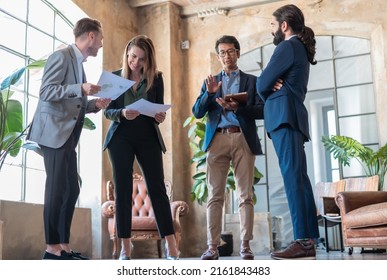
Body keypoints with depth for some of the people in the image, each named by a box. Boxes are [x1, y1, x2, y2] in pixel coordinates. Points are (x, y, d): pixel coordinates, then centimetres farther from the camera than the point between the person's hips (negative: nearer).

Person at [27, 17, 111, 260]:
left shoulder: (79, 63, 19)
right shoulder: (62, 56, -8)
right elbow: (46, 92, -17)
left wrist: (94, 104, 6)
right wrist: (81, 89, -25)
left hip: (68, 136, 9)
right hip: (54, 133, -9)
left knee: (71, 190, 7)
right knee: (57, 189, -8)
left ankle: (64, 246, 13)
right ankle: (52, 249, -2)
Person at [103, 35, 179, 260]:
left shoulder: (156, 77, 3)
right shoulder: (115, 77, 3)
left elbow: (160, 109, 4)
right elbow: (108, 111, 1)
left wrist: (161, 116, -19)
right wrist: (122, 113, -21)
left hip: (148, 136, 0)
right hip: (121, 137, 0)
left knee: (157, 187, -4)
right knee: (123, 189, -1)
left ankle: (171, 246, -3)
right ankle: (126, 248, 4)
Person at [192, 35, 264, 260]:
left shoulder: (252, 80, 15)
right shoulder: (210, 82, 20)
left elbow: (262, 111, 3)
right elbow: (197, 112, 10)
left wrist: (237, 107, -13)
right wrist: (209, 93, -7)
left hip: (243, 139, -1)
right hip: (217, 139, 1)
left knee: (246, 195, -3)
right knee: (215, 195, -4)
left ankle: (246, 246, 0)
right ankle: (213, 247, -3)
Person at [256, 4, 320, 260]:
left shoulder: (288, 46, -3)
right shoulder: (301, 48, 26)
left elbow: (263, 83, -6)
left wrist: (268, 98, 13)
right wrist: (272, 98, 6)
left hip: (285, 116, -10)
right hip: (292, 117, 10)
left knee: (293, 178, -15)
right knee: (299, 178, 4)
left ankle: (303, 241, -18)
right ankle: (308, 240, 4)